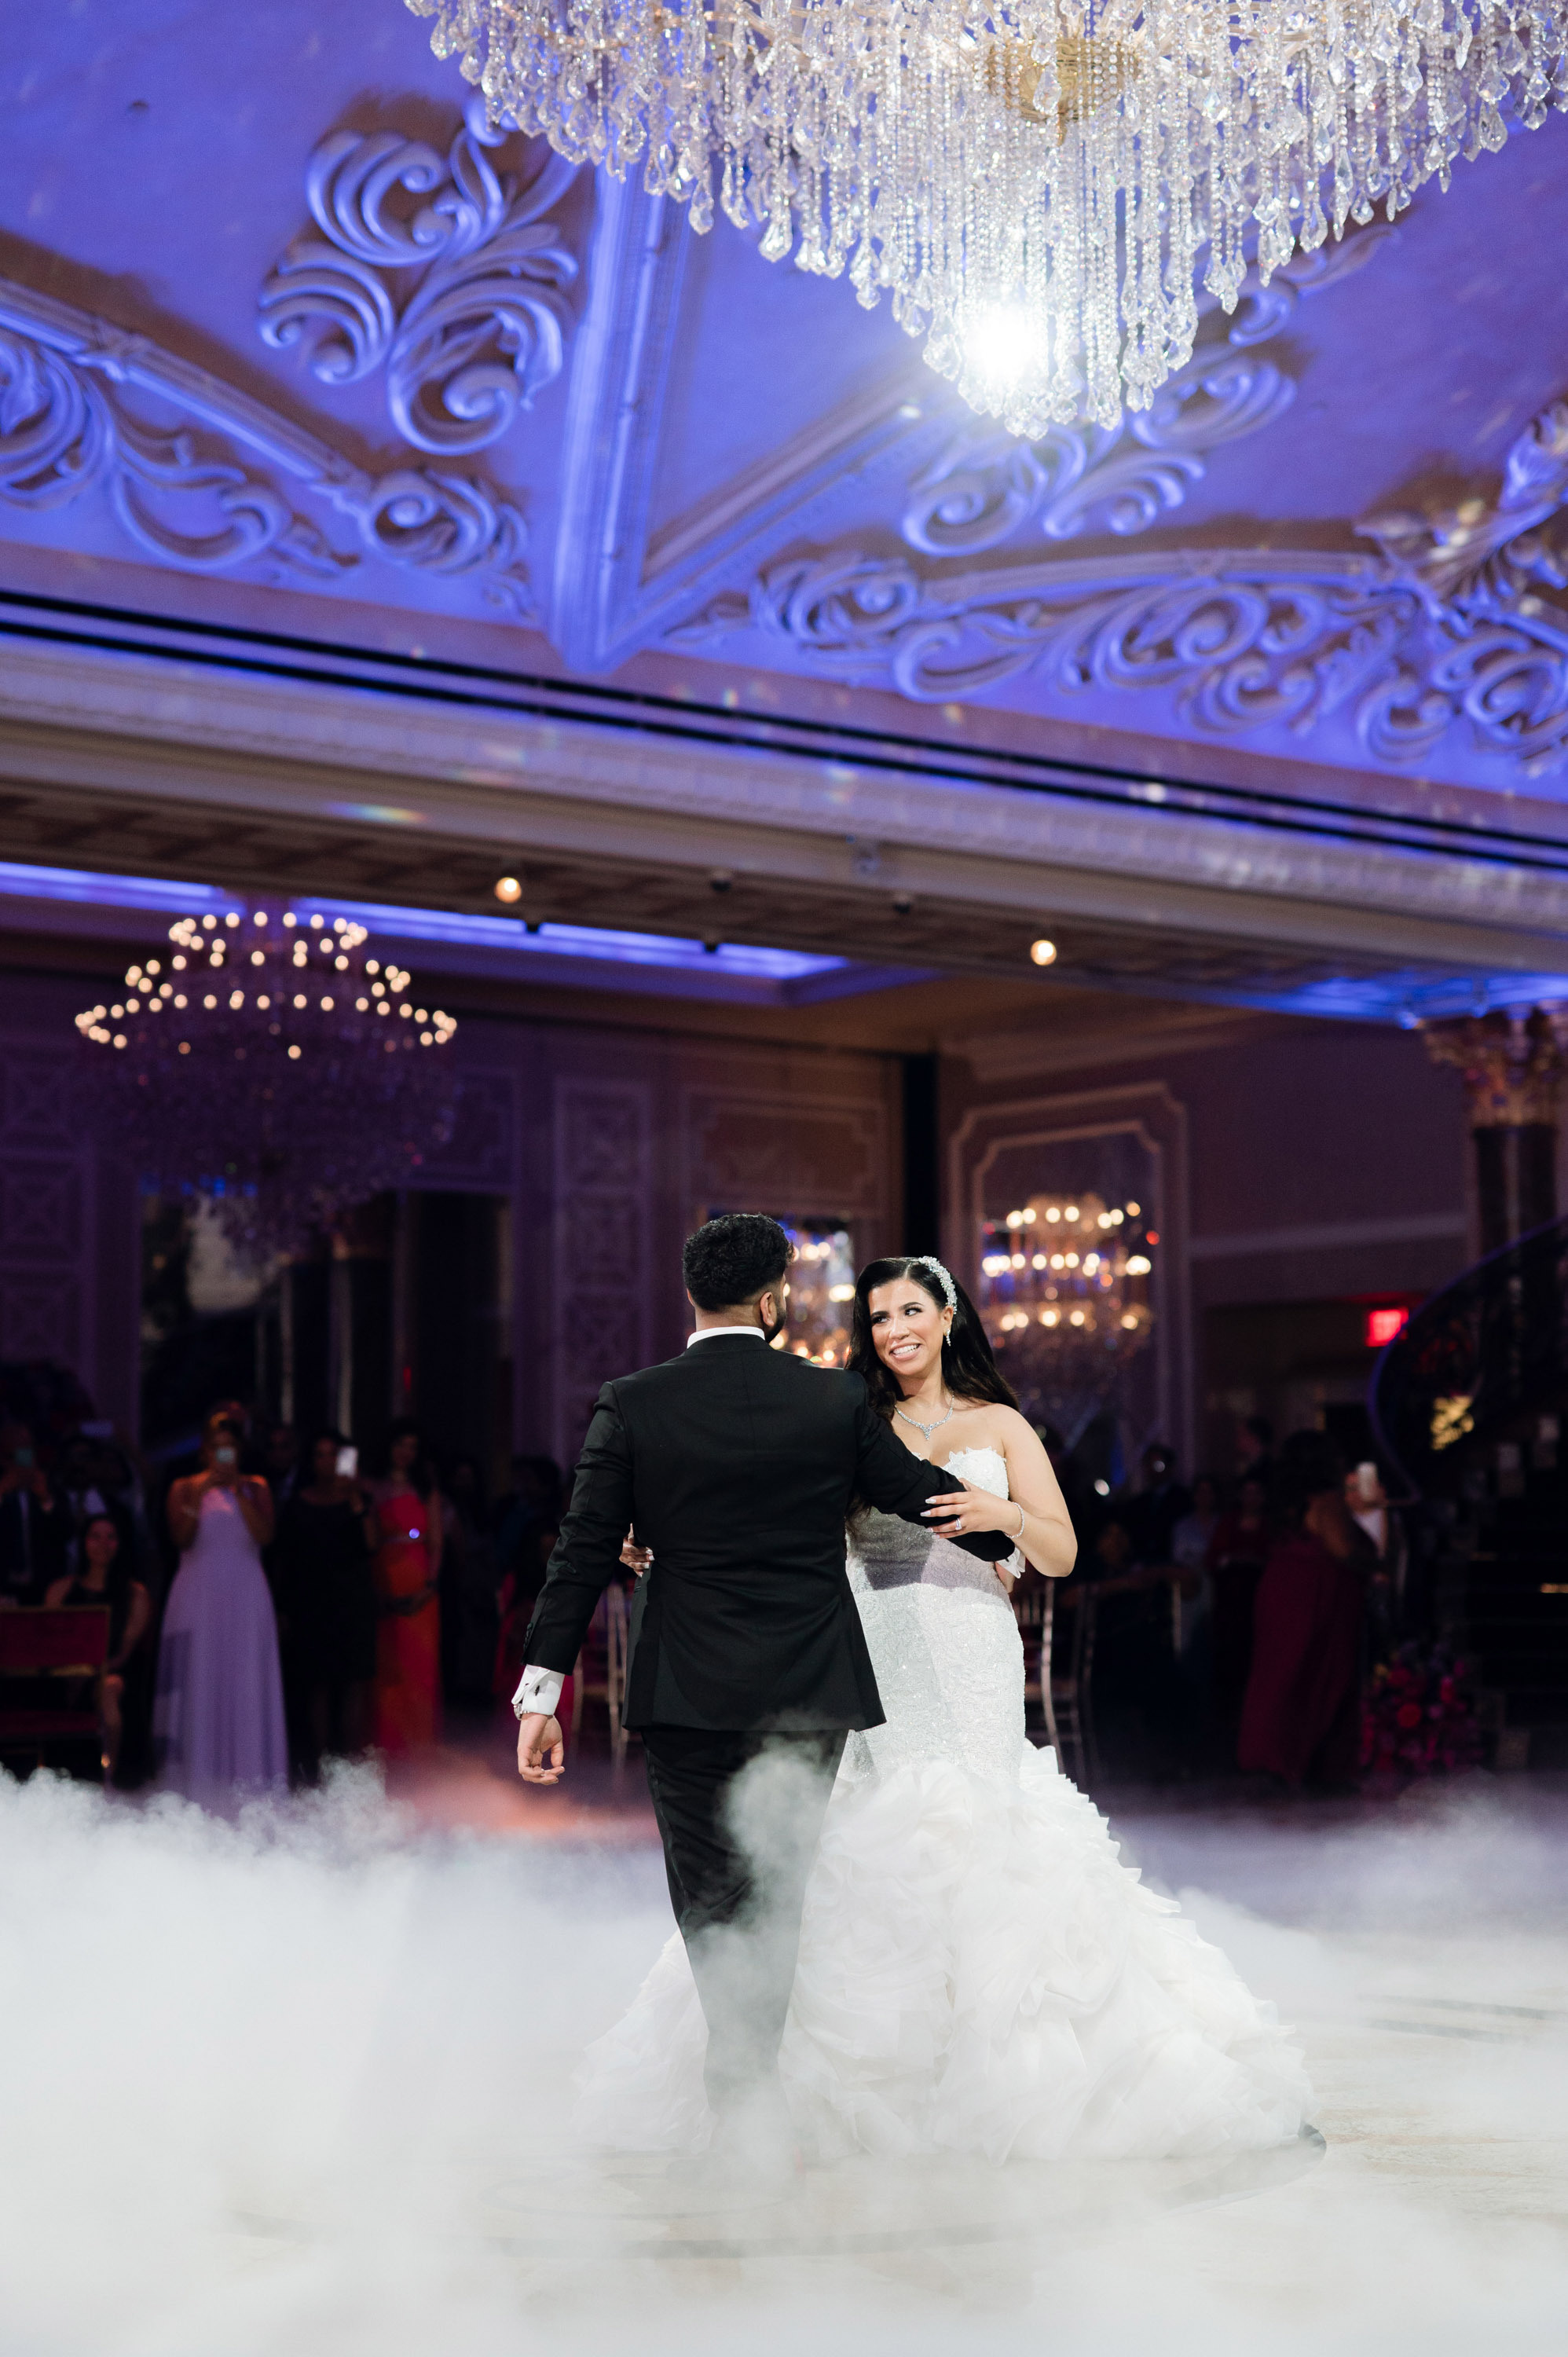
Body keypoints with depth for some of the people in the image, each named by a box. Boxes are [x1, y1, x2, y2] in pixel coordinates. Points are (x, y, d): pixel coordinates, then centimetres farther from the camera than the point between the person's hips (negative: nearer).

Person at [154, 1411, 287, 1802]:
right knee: (199, 1680, -3)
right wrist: (198, 1498, -17)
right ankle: (198, 1780, -1)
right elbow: (181, 1538, -7)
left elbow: (264, 1535, -6)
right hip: (198, 1596, -1)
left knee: (246, 1681, -3)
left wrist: (238, 1492, -12)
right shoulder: (185, 1488, 6)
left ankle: (246, 1781, -1)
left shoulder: (255, 1487, 8)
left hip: (245, 1597, 1)